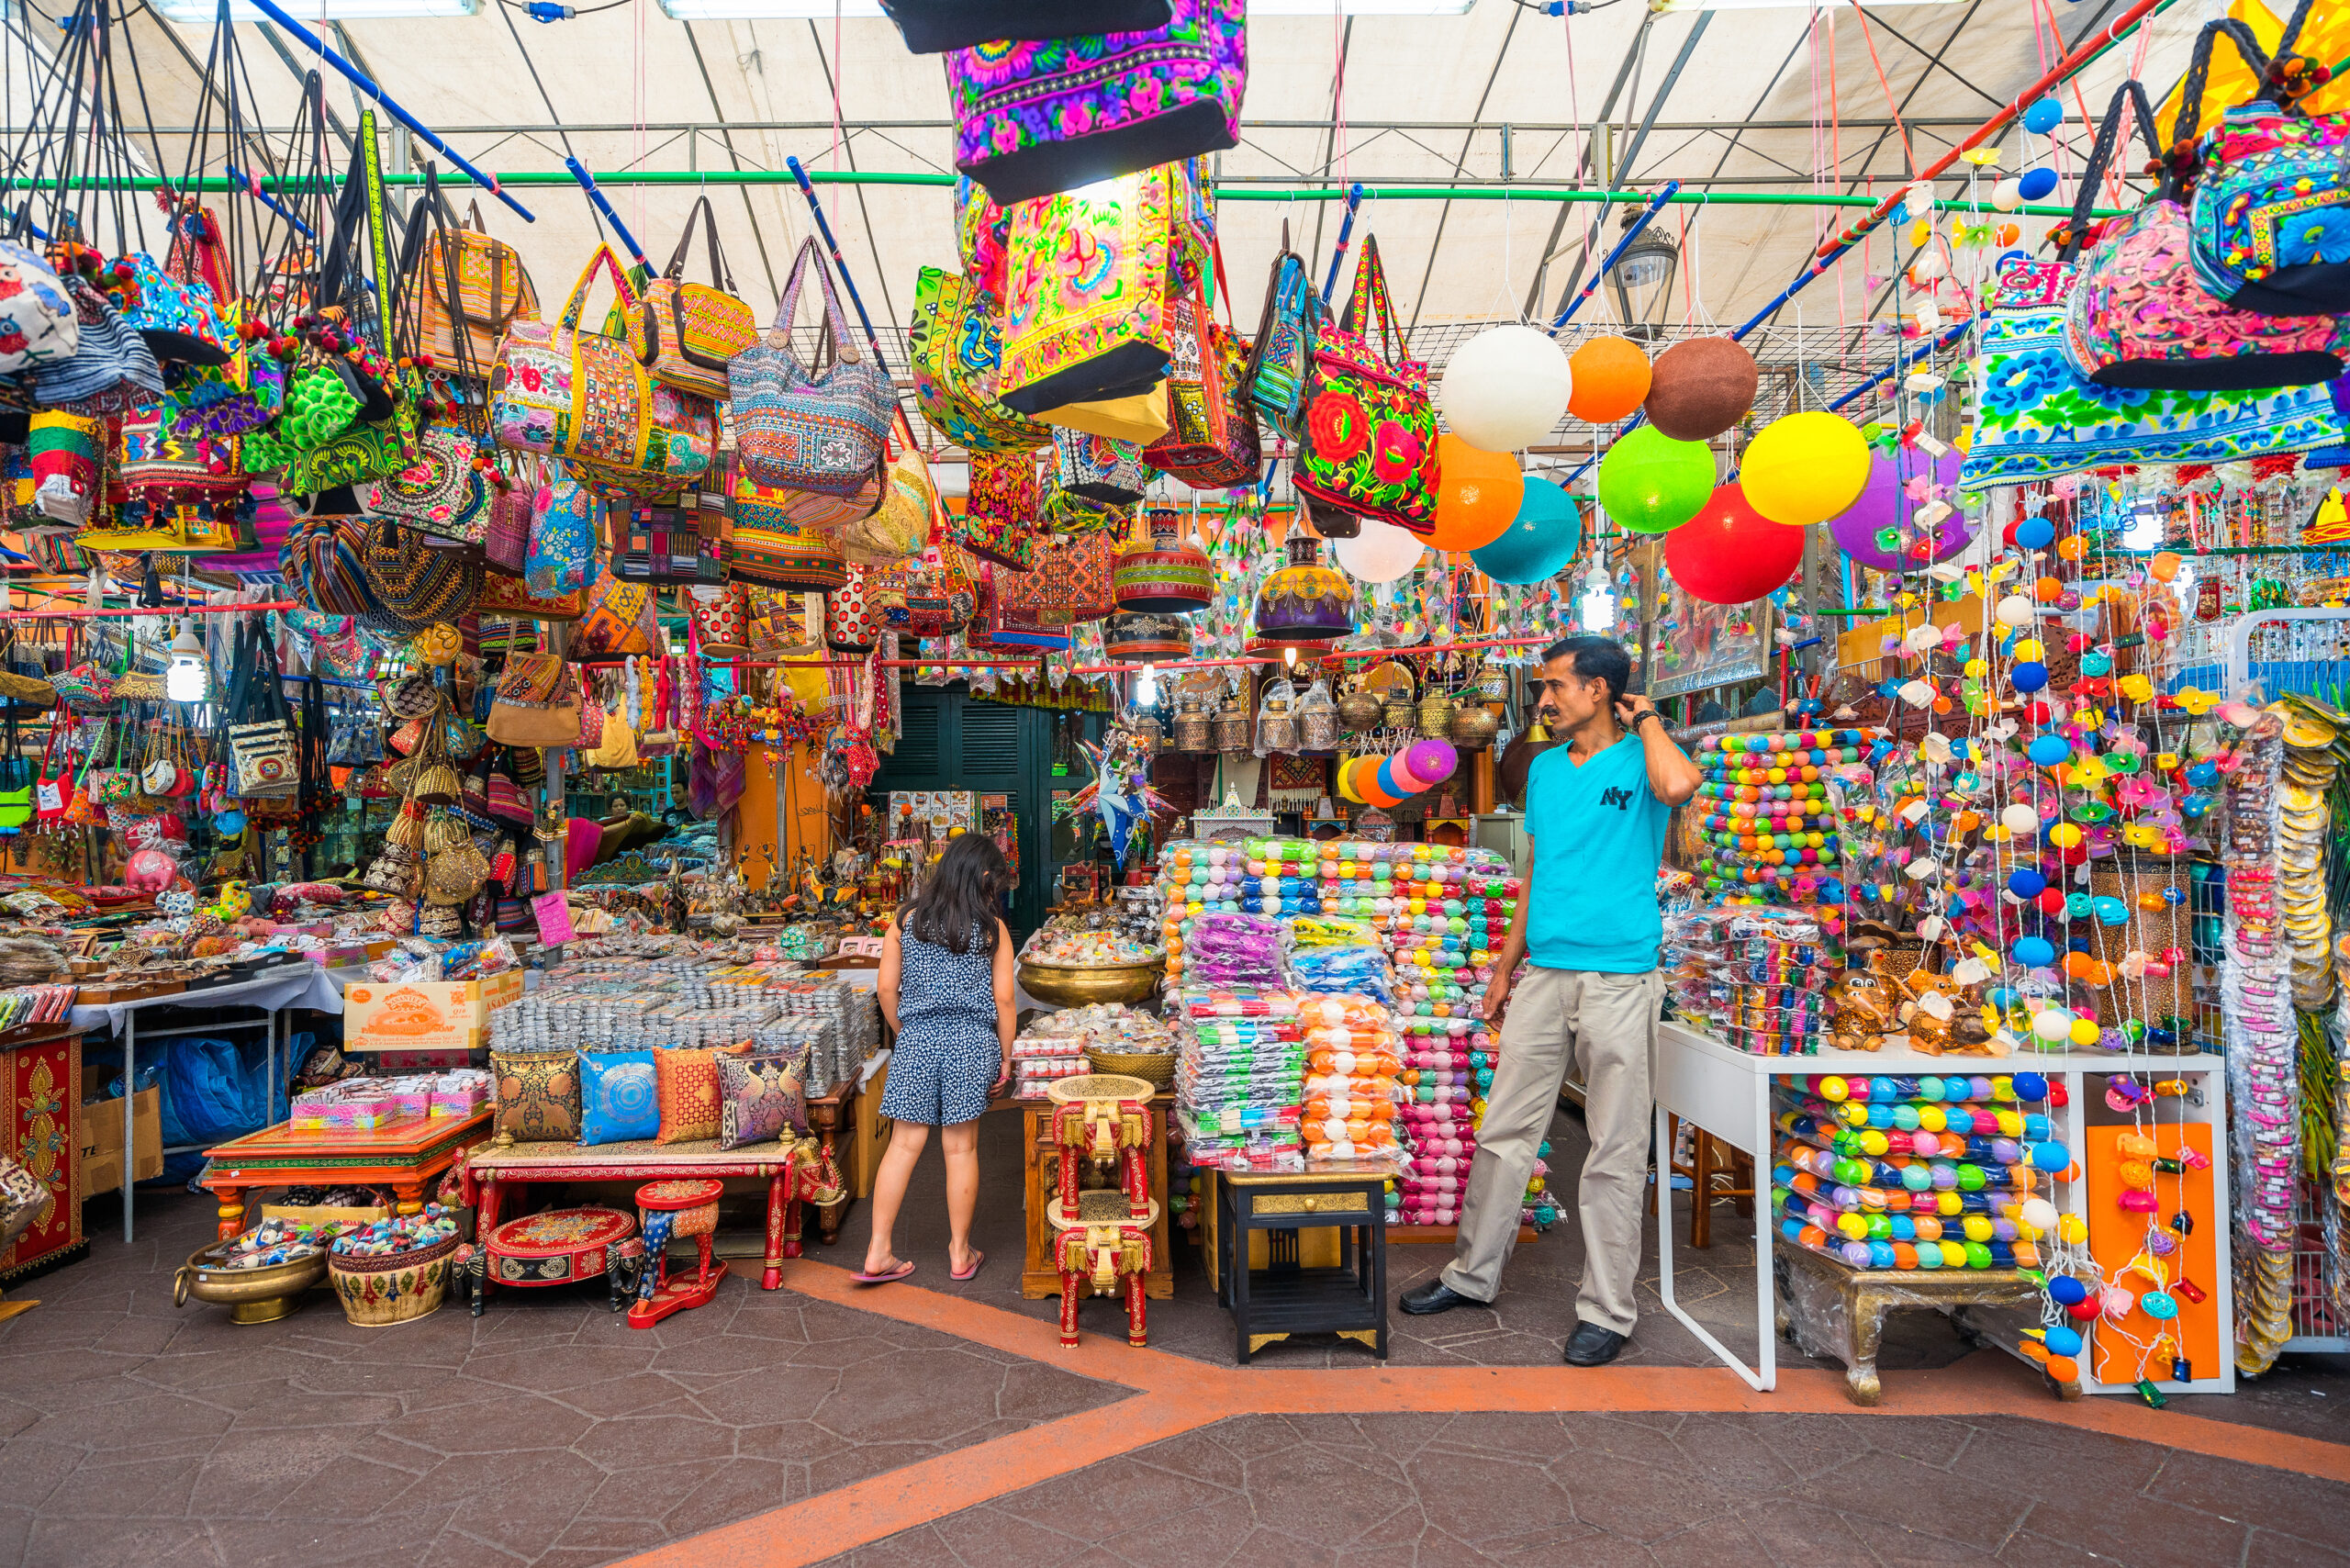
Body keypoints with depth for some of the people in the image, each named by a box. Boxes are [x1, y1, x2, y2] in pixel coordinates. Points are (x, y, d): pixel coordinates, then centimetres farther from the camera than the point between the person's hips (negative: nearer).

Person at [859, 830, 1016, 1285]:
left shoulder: (906, 921, 3)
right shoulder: (992, 929, -2)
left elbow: (887, 989, 4)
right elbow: (1003, 998, -2)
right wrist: (1005, 1056, 8)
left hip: (916, 1040, 2)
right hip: (972, 1042, -2)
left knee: (904, 1144, 7)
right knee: (961, 1149, 6)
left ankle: (878, 1252, 8)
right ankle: (960, 1254, 18)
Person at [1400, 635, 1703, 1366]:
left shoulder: (1639, 763, -5)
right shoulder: (1544, 769, 13)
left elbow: (1677, 786, -31)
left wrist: (1645, 719, -11)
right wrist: (1505, 966, 17)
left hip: (1618, 978, -6)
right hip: (1544, 974, 6)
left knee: (1615, 1154, 3)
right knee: (1503, 1132, 11)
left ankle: (1607, 1311, 15)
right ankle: (1473, 1275, 26)